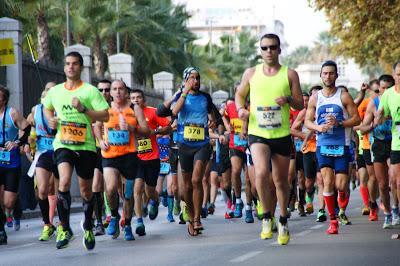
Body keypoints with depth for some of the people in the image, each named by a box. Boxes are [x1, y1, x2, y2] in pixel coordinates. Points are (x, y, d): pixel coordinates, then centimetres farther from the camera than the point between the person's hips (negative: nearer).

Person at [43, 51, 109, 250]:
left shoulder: (90, 91, -3)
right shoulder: (54, 91, 9)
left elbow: (105, 116, -8)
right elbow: (47, 108, 30)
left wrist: (83, 109, -19)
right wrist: (50, 120, 8)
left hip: (85, 145, -1)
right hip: (63, 144, 1)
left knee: (86, 189, 9)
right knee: (64, 181, -23)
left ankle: (88, 228, 32)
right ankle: (64, 228, -15)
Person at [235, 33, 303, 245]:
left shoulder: (290, 74, 2)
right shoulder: (251, 73, 5)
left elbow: (300, 104, 4)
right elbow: (239, 94, 19)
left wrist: (288, 99, -18)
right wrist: (240, 109, -2)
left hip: (282, 134, 1)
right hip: (257, 133, -1)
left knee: (281, 180, 9)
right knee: (261, 172, -24)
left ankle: (283, 221, 29)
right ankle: (266, 217, -6)